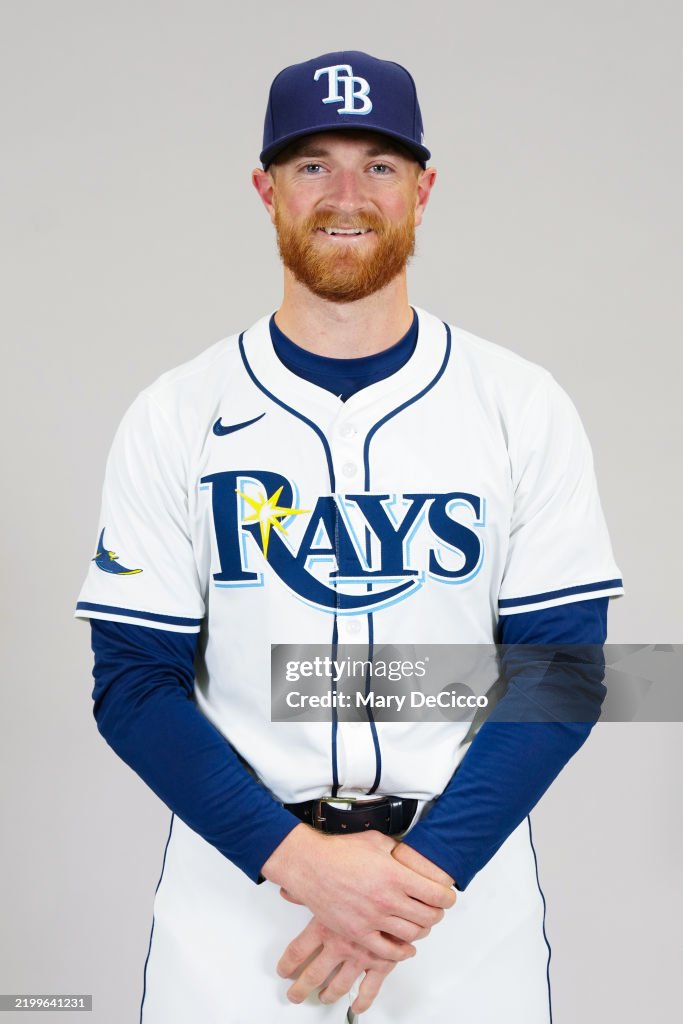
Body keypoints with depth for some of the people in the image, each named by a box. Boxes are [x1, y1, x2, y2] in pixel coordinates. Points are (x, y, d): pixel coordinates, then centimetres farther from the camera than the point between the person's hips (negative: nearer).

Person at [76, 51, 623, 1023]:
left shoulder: (524, 406, -4)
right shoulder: (175, 417, -4)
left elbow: (560, 668, -5)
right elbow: (135, 678, -5)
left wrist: (425, 867, -16)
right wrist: (297, 859, -16)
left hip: (463, 873, 1)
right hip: (234, 879, 0)